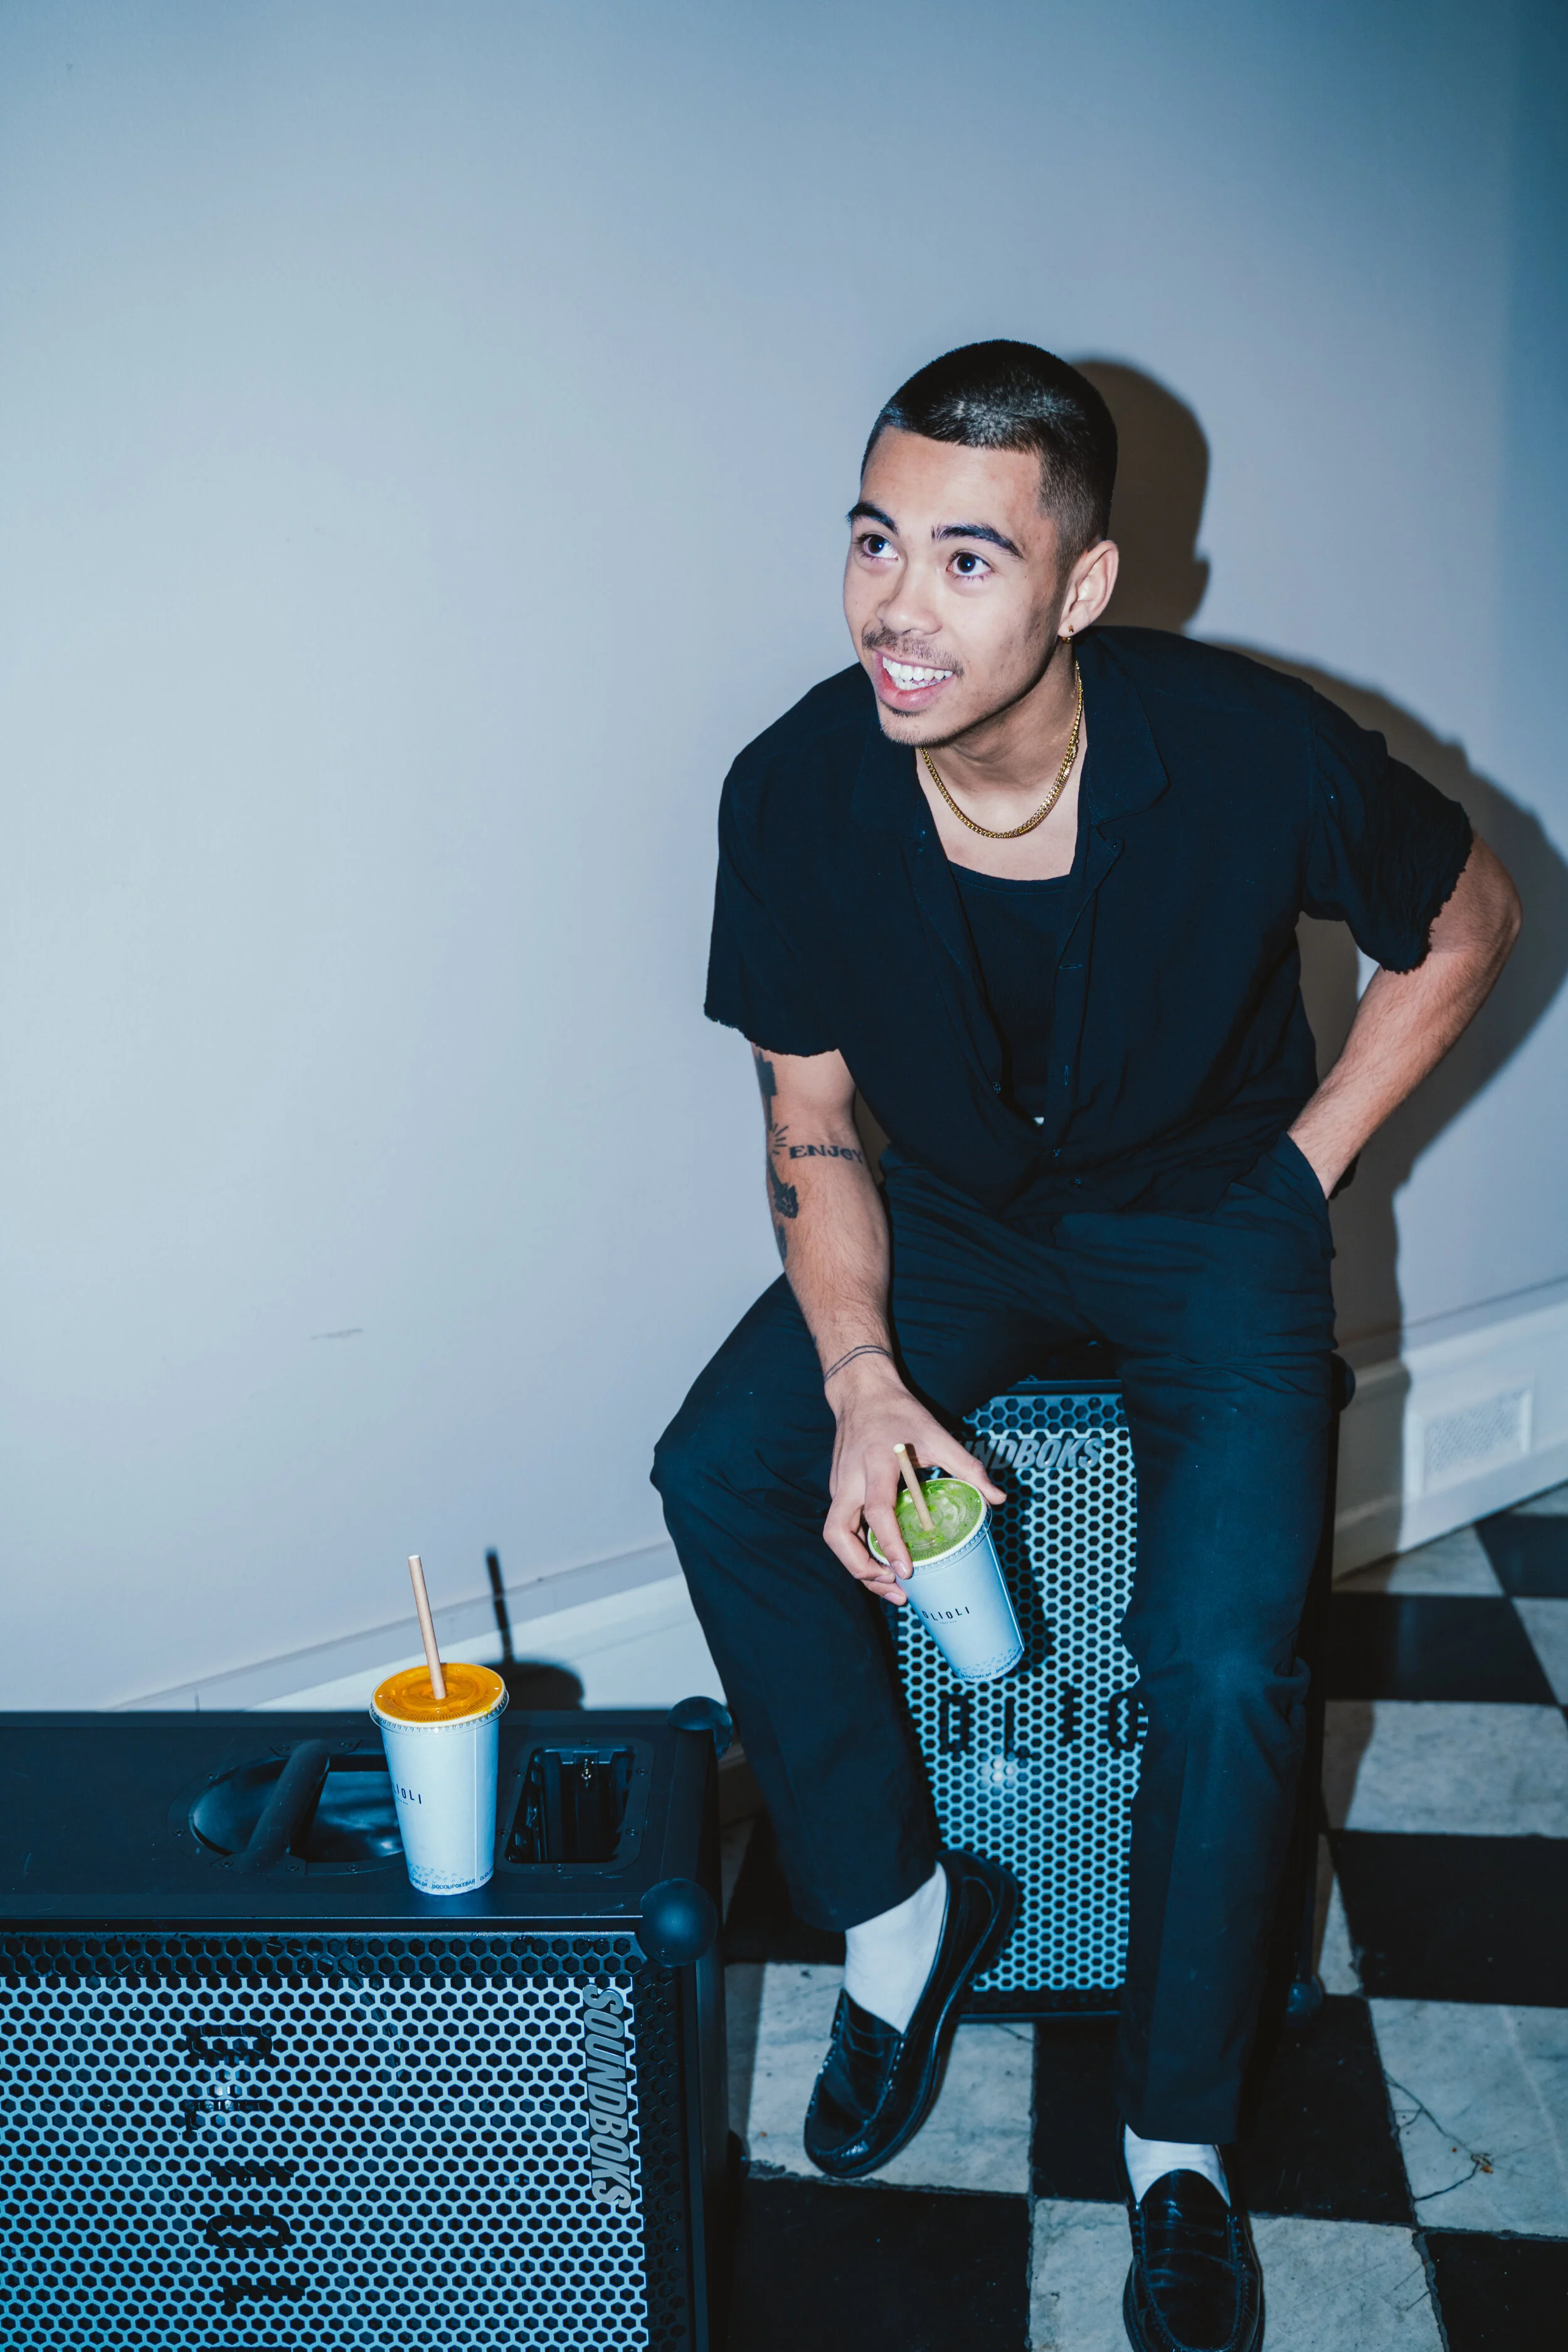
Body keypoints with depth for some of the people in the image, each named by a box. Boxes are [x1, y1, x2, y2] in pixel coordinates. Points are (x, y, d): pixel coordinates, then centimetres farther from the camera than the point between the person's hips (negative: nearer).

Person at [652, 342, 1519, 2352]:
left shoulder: (1252, 755, -25)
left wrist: (1300, 1166, -6)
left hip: (1211, 1222, -2)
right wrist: (862, 1379, -22)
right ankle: (902, 1905, 5)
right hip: (961, 1215, 3)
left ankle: (1177, 2134, 6)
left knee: (1220, 1658, -22)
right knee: (720, 1473, -19)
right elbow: (815, 1128, -7)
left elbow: (1468, 924, -3)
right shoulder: (796, 793, -19)